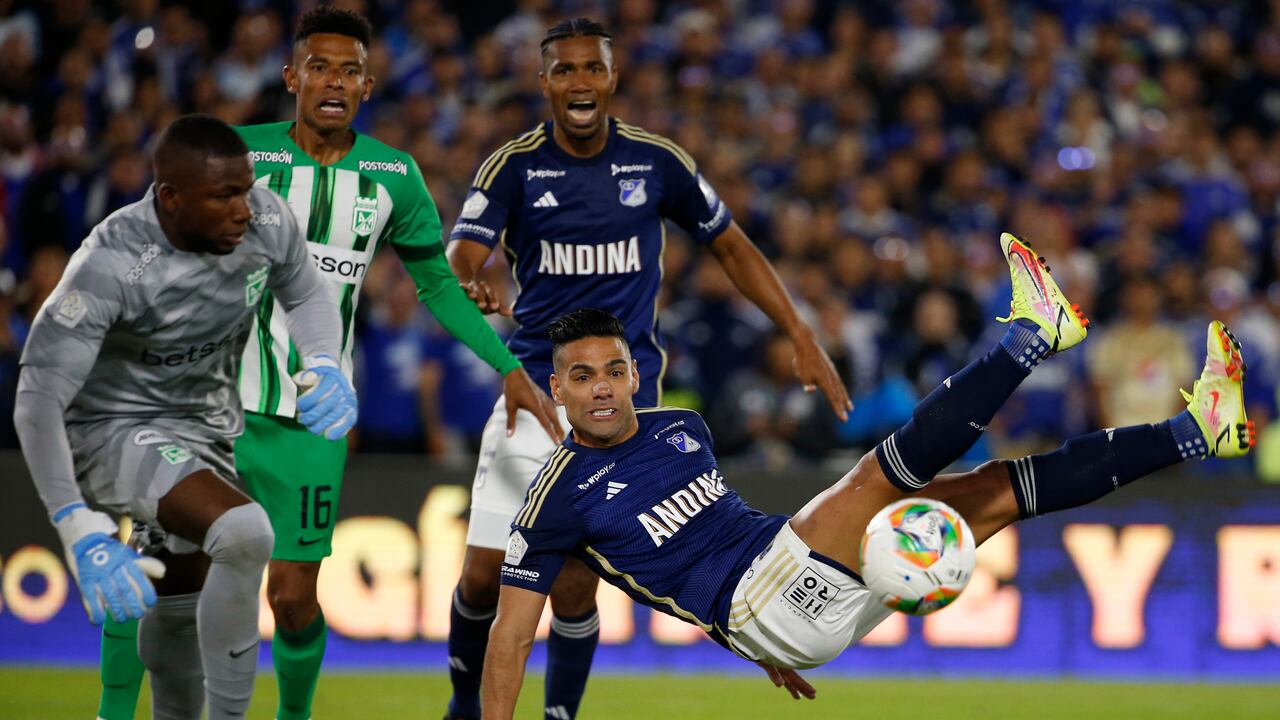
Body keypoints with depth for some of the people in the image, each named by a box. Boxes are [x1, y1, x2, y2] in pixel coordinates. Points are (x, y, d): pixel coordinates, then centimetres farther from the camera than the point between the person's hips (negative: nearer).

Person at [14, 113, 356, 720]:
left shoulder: (268, 223, -15)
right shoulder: (112, 266, -32)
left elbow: (306, 294, 8)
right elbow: (38, 399, -30)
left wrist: (323, 364, -14)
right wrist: (79, 529, -36)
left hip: (206, 421, 7)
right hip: (115, 434, -7)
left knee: (183, 599, 24)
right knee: (243, 532, -31)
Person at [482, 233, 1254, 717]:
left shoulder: (682, 428, 15)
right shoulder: (560, 499, -6)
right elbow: (512, 632, -5)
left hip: (807, 591, 8)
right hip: (757, 605, -7)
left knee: (995, 492, 2)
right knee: (886, 473, -25)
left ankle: (1201, 428, 4)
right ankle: (1036, 329, -17)